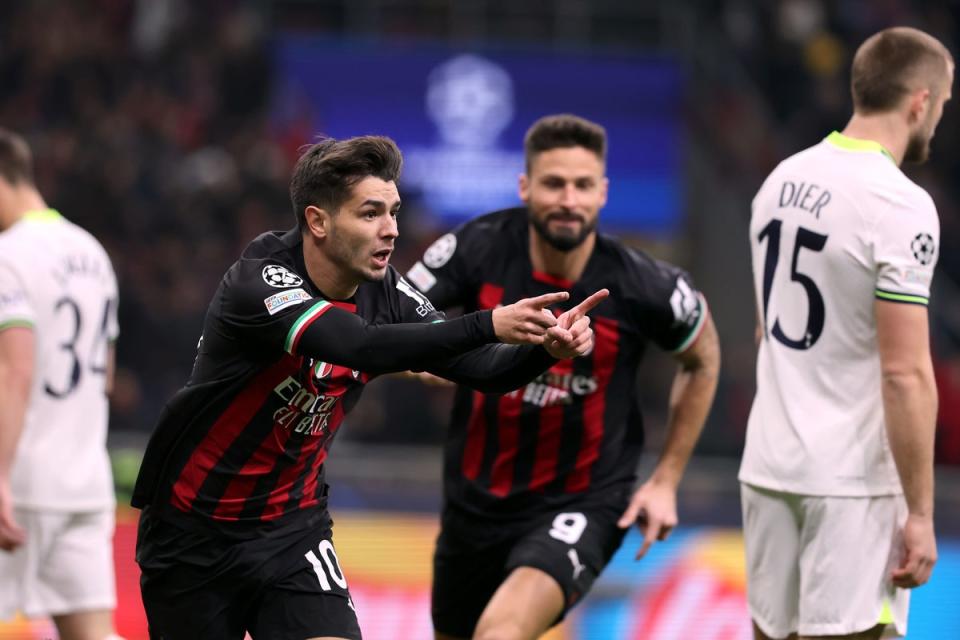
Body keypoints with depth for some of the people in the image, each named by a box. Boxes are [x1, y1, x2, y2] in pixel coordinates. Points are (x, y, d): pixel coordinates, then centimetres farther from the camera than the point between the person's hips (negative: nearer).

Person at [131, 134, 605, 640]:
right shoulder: (257, 281, -25)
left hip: (292, 526, 4)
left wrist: (547, 347, -32)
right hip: (192, 531, -4)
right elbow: (362, 347, -40)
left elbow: (483, 369, -11)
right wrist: (487, 325, -48)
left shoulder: (384, 291, -7)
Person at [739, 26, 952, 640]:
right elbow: (906, 374, -19)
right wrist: (920, 514, -15)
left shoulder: (785, 179, 8)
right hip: (852, 481, -8)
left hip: (768, 467, 8)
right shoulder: (901, 207, -17)